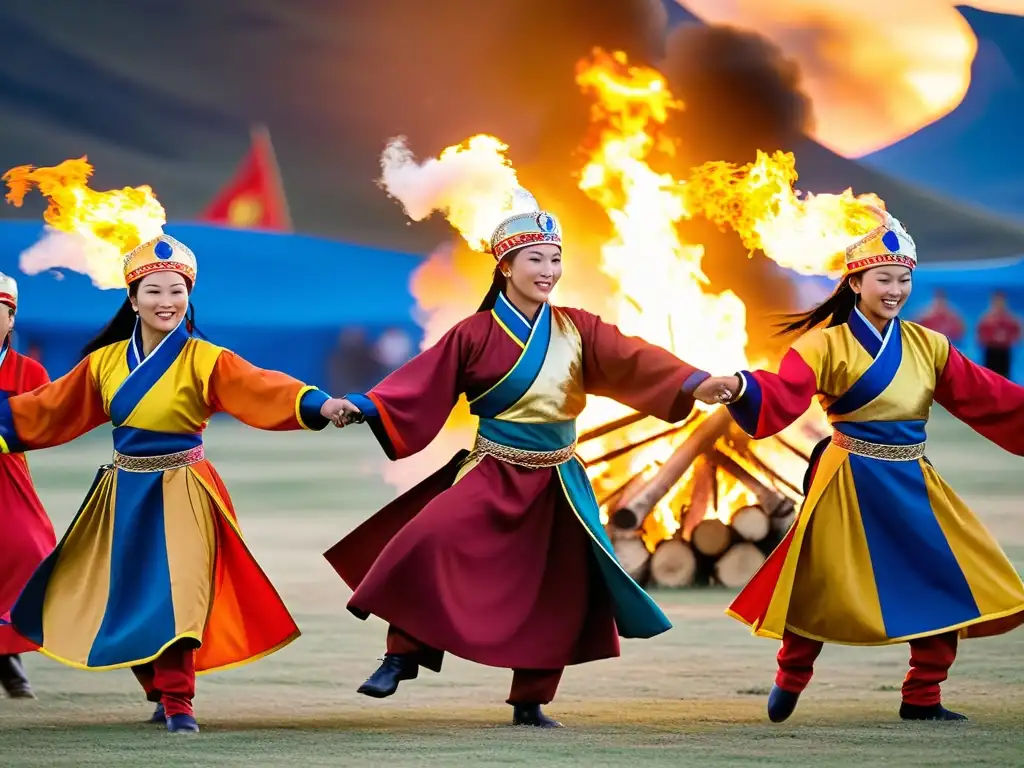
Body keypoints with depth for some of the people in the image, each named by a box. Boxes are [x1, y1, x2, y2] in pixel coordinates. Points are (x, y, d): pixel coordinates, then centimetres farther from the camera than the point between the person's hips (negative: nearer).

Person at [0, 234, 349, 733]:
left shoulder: (205, 361, -11)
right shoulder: (105, 361, 3)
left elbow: (262, 389, -25)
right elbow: (51, 410, 13)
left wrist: (318, 407, -41)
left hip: (180, 496, -5)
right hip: (123, 495, 5)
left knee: (173, 596, -12)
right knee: (120, 597, 10)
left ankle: (177, 700, -1)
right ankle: (161, 690, 27)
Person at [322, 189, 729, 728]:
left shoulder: (577, 330, -1)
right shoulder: (474, 335, -6)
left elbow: (633, 361, -13)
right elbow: (421, 384, -7)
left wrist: (695, 383, -28)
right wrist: (361, 406, -19)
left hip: (557, 482, 3)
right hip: (492, 475, -3)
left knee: (559, 591, 4)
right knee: (428, 539, -25)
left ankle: (529, 701, 20)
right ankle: (403, 656, -12)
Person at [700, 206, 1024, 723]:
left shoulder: (927, 346, 7)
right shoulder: (827, 344, -8)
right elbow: (783, 396, -22)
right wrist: (740, 387, -42)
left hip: (913, 485, 5)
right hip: (851, 484, -5)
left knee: (945, 583, 2)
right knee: (825, 585, -2)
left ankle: (922, 698, 15)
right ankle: (790, 681, 22)